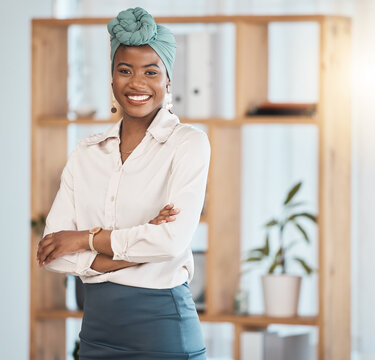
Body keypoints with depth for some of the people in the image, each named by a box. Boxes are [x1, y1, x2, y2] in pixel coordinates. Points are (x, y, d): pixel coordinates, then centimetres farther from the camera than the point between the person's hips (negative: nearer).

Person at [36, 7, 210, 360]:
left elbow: (173, 239, -18)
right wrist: (137, 252, -13)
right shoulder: (85, 154, 7)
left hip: (161, 324, -4)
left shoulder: (188, 142, -5)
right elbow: (53, 251, -2)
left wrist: (85, 238, -8)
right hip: (97, 323, 4)